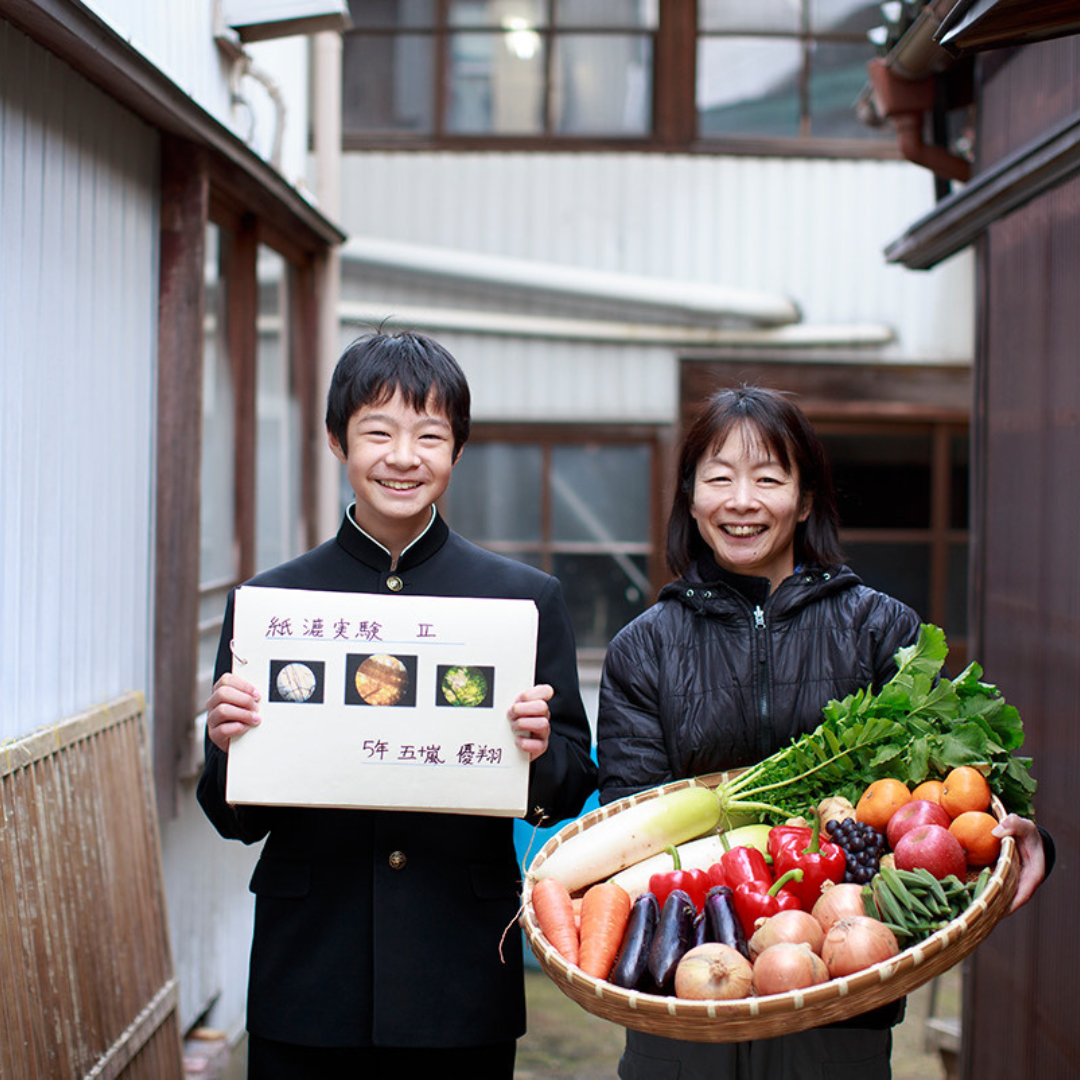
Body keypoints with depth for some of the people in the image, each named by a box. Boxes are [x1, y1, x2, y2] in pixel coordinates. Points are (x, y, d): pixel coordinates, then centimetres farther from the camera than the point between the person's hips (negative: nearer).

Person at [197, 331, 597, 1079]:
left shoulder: (528, 599, 2)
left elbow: (570, 796, 4)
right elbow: (238, 820, 4)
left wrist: (539, 752, -17)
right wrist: (230, 745, -16)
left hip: (463, 988, 0)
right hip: (308, 981, 0)